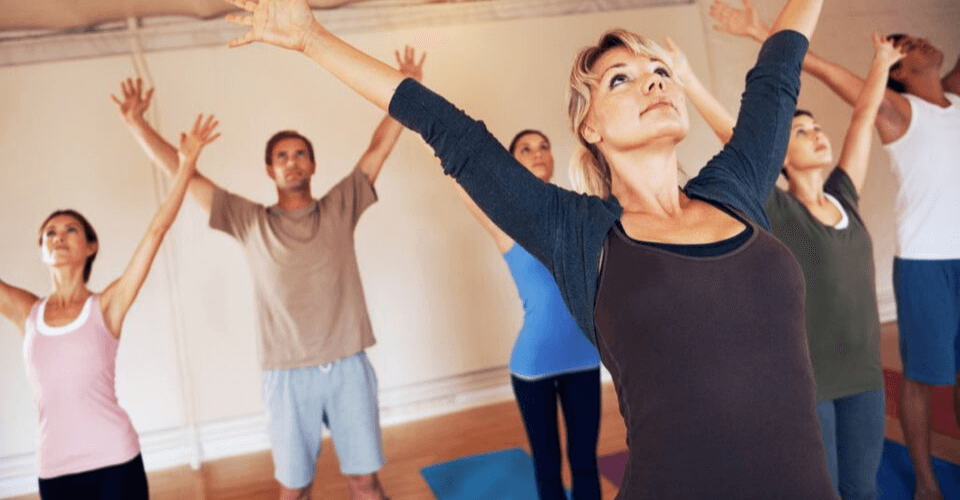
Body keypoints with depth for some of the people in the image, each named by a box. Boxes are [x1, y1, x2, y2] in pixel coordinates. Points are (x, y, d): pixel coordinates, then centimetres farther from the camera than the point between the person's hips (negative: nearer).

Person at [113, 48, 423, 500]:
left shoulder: (340, 207, 6)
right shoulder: (249, 221, 5)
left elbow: (379, 147, 4)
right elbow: (184, 175, 5)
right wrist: (137, 124, 1)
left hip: (349, 366, 0)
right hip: (287, 376, 0)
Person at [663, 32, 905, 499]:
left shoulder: (844, 196, 5)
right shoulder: (776, 210, -10)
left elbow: (864, 116, 14)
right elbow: (735, 137, -19)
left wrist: (882, 61, 23)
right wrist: (689, 80, -27)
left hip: (864, 374, 5)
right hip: (804, 380, -5)